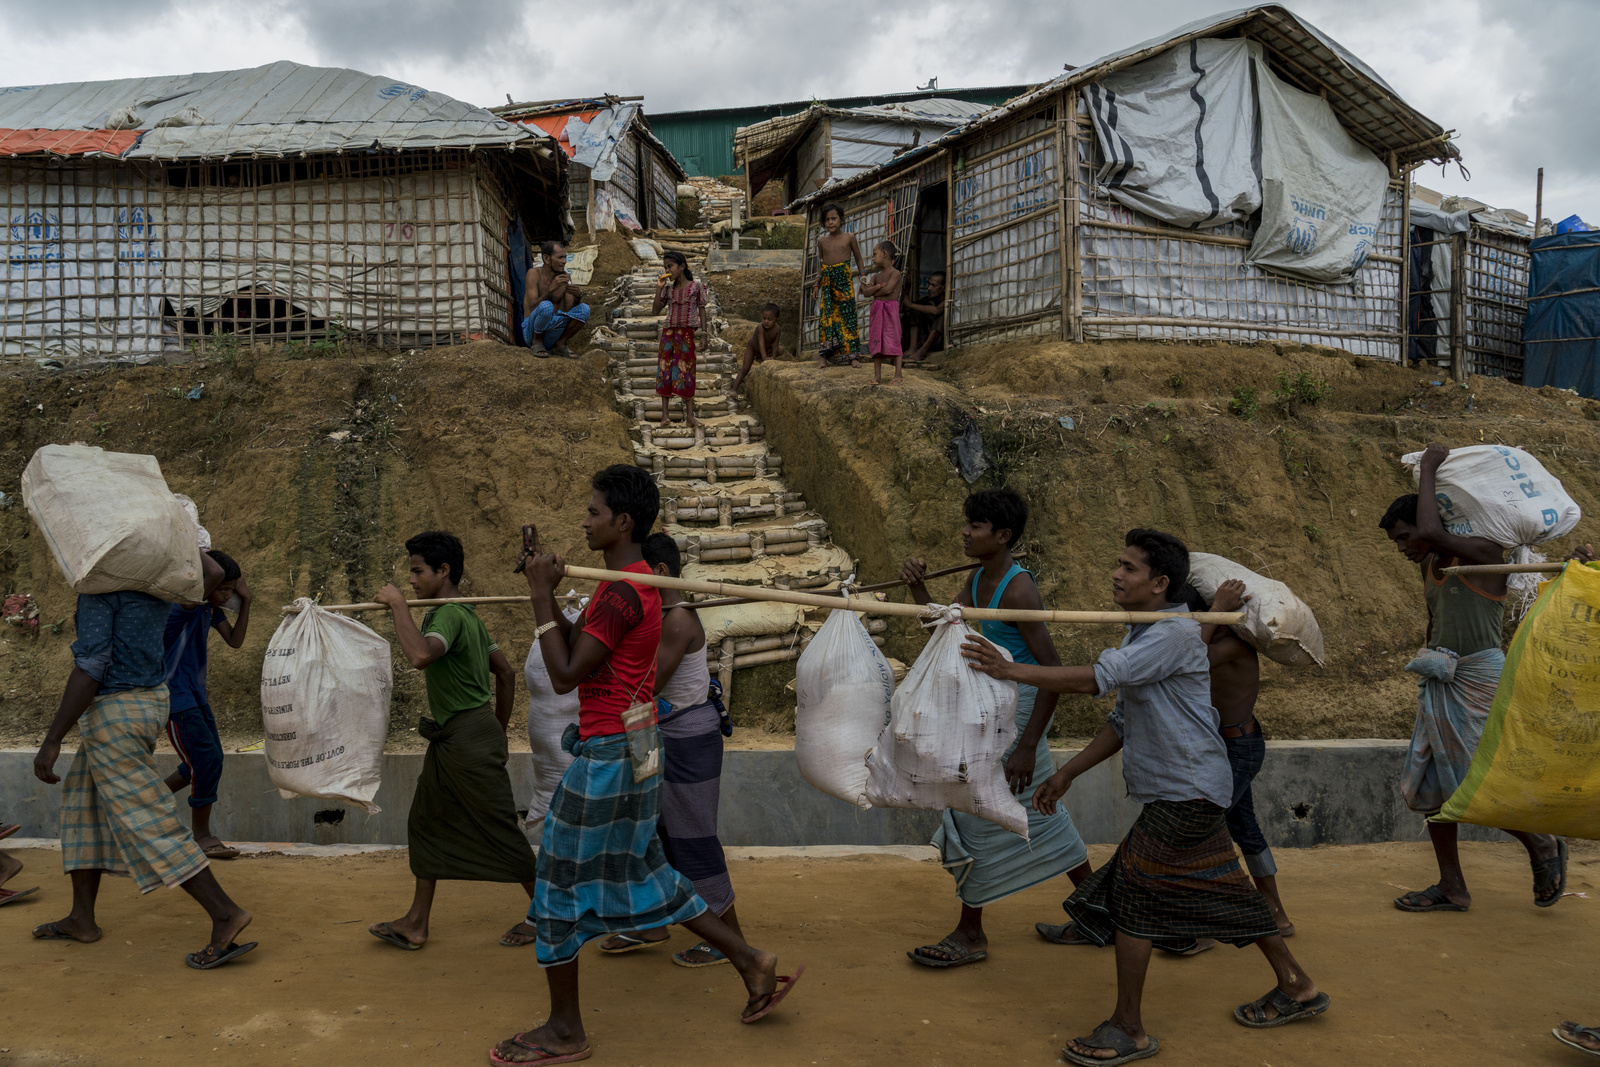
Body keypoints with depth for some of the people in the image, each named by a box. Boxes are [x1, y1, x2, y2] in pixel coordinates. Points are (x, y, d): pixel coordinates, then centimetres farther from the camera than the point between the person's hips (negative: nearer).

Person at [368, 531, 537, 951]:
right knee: (425, 822, 13)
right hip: (451, 739, 10)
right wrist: (498, 730, 23)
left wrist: (399, 605, -27)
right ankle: (416, 924, 20)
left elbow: (420, 655, -39)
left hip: (469, 741, -10)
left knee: (498, 829, -1)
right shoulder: (468, 615, 14)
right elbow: (506, 672, 18)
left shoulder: (448, 615, -17)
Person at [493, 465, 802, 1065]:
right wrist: (548, 596, 5)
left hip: (607, 755, -10)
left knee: (561, 880, 3)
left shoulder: (621, 593, -21)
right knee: (642, 872, 19)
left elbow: (564, 674, -22)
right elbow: (583, 649, 15)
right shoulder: (639, 582, 11)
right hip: (632, 747, 10)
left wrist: (541, 597, -15)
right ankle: (752, 965, 25)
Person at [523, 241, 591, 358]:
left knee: (584, 309, -14)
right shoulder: (534, 274, -8)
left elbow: (570, 309, 1)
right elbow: (532, 308, -19)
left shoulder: (565, 277, 5)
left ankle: (560, 344, -3)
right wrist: (551, 289, -31)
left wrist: (578, 297, -20)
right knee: (546, 306, -35)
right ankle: (536, 343, -11)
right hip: (531, 331, -4)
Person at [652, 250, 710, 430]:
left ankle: (690, 415, -1)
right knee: (665, 369, 0)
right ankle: (665, 413, 4)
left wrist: (705, 334, -3)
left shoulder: (696, 286, 0)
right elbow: (656, 311, 6)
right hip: (668, 332, 3)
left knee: (686, 371, -3)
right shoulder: (668, 288, 9)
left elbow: (702, 311, 3)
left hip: (686, 333, -3)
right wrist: (659, 288, -1)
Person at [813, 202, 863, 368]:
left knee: (848, 316, -3)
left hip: (844, 280, -2)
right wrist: (816, 285, 14)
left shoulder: (849, 237, 2)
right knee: (826, 317, -1)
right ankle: (823, 356, 2)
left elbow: (858, 259, 10)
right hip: (827, 282, 2)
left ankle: (852, 356, 2)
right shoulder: (822, 240, 9)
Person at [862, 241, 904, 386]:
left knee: (893, 341, -4)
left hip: (890, 309, -6)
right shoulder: (876, 276, 14)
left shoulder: (895, 273, -5)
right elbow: (865, 292, 2)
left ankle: (898, 375, 0)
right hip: (877, 310, 6)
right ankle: (877, 375, 8)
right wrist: (879, 286, -12)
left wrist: (871, 290, -5)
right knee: (876, 342, 4)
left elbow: (888, 289, -19)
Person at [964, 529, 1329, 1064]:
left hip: (1187, 793, -10)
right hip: (1186, 792, 10)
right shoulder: (1141, 636, 13)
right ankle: (1296, 986, 33)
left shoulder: (1174, 634, -18)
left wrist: (1011, 670, -28)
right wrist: (1066, 774, 14)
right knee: (1219, 888, 18)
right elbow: (1122, 721, 17)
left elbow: (1096, 679, -29)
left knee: (1132, 890, -6)